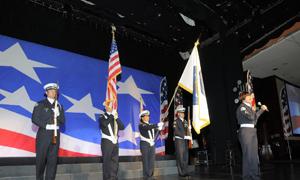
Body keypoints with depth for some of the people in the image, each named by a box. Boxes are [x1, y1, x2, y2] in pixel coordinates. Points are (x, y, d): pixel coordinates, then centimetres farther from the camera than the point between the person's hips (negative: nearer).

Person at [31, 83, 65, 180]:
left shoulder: (59, 106, 12)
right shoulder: (40, 104, 2)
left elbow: (62, 121, 8)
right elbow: (34, 118, -6)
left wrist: (58, 114, -11)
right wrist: (46, 125, -14)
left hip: (55, 135, 3)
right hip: (44, 134, -3)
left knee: (53, 159, 2)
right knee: (41, 158, 5)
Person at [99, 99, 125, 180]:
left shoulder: (114, 117, 15)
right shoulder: (102, 116, 0)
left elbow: (122, 127, 4)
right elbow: (105, 123, -23)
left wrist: (116, 118, -7)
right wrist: (112, 115, -15)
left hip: (115, 141, 5)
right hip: (107, 142, -5)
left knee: (115, 161, 8)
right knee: (107, 161, -2)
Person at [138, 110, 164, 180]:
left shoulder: (151, 125, 15)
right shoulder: (141, 125, -6)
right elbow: (148, 128, -25)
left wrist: (159, 128, -12)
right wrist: (158, 124, -28)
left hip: (152, 144, 6)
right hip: (145, 144, -6)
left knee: (152, 161, 8)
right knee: (146, 161, -1)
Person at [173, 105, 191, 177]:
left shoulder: (185, 121, 14)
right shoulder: (176, 121, -8)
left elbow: (187, 131, 17)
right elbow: (176, 132, -17)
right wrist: (185, 136, -22)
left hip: (185, 141, 7)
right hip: (179, 140, -6)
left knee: (186, 157, 9)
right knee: (180, 157, -3)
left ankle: (186, 172, 17)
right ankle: (181, 172, 4)